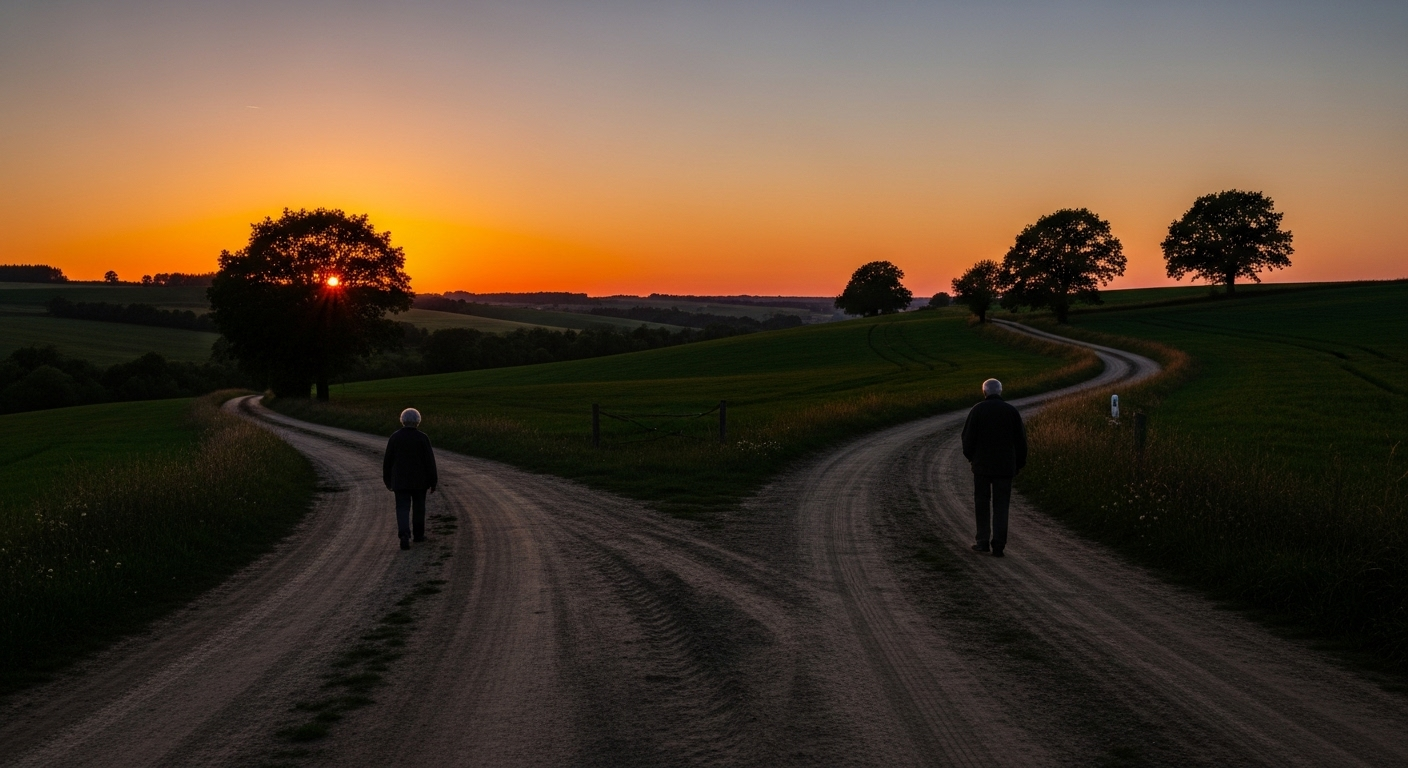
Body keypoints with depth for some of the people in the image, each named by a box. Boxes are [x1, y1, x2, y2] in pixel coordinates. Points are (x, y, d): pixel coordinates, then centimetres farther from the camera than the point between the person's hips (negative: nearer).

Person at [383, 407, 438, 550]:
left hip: (400, 480, 1)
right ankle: (418, 534, 28)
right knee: (418, 506, 17)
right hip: (419, 480, 0)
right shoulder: (422, 438, -9)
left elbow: (388, 461, 0)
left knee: (403, 509, 0)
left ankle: (404, 536, -19)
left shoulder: (395, 437, -4)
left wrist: (387, 480, 12)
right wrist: (433, 482, -2)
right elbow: (430, 461, -9)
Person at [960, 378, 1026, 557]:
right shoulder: (1011, 411, 0)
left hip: (982, 464, -1)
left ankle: (983, 541, 10)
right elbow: (1021, 440, 2)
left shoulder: (977, 410, -5)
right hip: (1005, 466, 1)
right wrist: (1019, 464, 14)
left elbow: (968, 437, -6)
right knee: (1001, 505, 5)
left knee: (982, 503, 12)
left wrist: (969, 456, 13)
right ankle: (998, 545, -1)